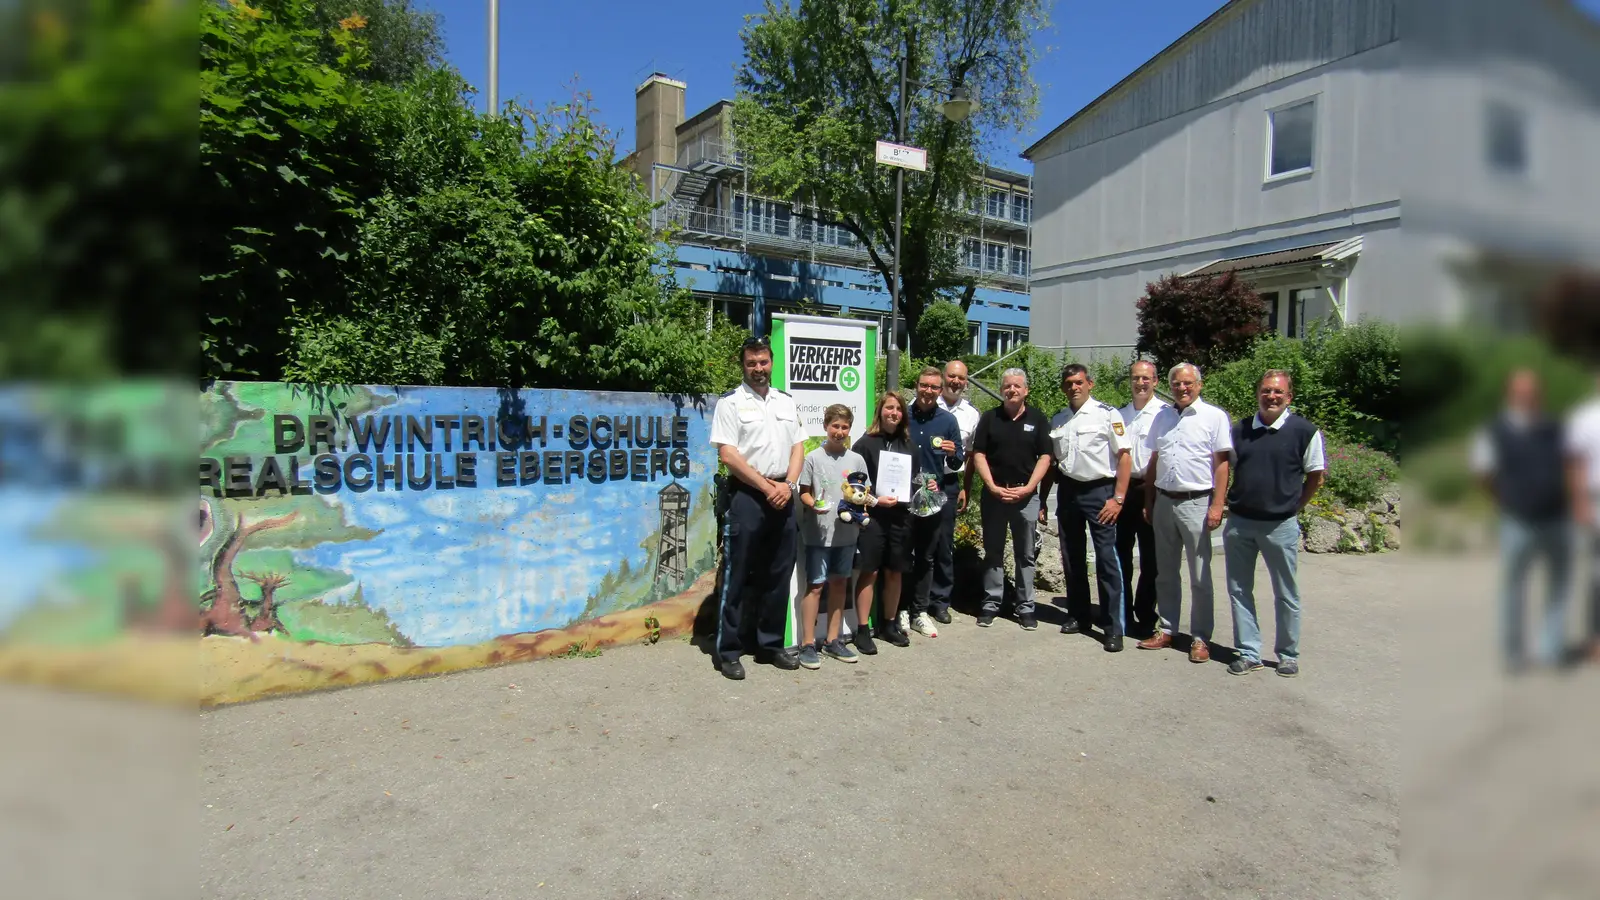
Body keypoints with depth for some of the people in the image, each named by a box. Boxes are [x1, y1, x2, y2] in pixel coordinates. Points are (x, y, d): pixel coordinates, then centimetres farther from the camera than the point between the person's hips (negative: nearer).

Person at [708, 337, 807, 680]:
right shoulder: (730, 402, -3)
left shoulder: (786, 401, 14)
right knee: (737, 575, -1)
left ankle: (771, 644, 23)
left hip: (783, 495, 5)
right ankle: (728, 651, 8)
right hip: (747, 496, -5)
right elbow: (728, 454, -10)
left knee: (778, 574, 10)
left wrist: (788, 484, -4)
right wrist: (766, 487, -11)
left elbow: (798, 446, 12)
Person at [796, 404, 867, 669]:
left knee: (839, 584, 12)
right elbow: (804, 492, 0)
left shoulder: (856, 459, 7)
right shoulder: (813, 458, -2)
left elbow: (865, 493, 12)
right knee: (815, 586, -3)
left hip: (847, 531, 4)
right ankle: (808, 644, 5)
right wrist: (814, 504, -19)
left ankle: (833, 640, 24)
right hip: (818, 532, -4)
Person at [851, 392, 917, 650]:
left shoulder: (908, 445, 12)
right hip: (872, 516, -5)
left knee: (895, 571, 11)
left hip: (900, 516, 5)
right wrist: (875, 500, -18)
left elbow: (914, 479, 20)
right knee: (869, 572, -1)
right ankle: (863, 629, 7)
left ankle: (889, 624, 24)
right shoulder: (866, 444, -3)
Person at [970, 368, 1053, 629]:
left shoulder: (1038, 419, 4)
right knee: (993, 551, 7)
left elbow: (1045, 456, 1)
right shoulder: (989, 418, 5)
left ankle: (1025, 607, 13)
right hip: (994, 493, 1)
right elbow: (979, 455, 2)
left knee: (1025, 554, 6)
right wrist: (993, 487, -9)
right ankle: (991, 603, 15)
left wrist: (1027, 488, -10)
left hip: (1026, 494, 0)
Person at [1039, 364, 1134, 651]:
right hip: (1068, 491, 6)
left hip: (1099, 491, -5)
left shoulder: (1107, 414, -5)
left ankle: (1113, 627, 1)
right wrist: (1042, 500, 13)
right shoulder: (1057, 420, 12)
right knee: (1072, 558, 12)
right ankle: (1078, 615, 25)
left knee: (1106, 559, -5)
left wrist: (1118, 498, -13)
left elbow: (1124, 456, -8)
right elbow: (1050, 462, 17)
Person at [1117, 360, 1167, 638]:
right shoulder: (1121, 414, 12)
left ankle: (1145, 618, 15)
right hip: (1122, 489, 6)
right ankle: (1122, 615, 24)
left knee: (1150, 559, 5)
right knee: (1120, 555, 12)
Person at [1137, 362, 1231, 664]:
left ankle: (1200, 638, 10)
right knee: (1166, 572, 12)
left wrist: (1217, 505, -13)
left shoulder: (1214, 417, -4)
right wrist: (1149, 501, 12)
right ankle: (1168, 630, 22)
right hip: (1164, 502, 5)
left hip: (1196, 503, -5)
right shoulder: (1162, 417, 11)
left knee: (1200, 575, 2)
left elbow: (1222, 464, -7)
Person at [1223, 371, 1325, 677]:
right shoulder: (1239, 430, 5)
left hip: (1281, 525, -3)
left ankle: (1288, 655, 23)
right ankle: (1249, 653, 18)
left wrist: (1293, 506, 4)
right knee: (1239, 590, 7)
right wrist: (1232, 503, 8)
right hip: (1239, 522, 3)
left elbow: (1315, 477, 4)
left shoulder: (1304, 431, -5)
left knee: (1286, 594, 8)